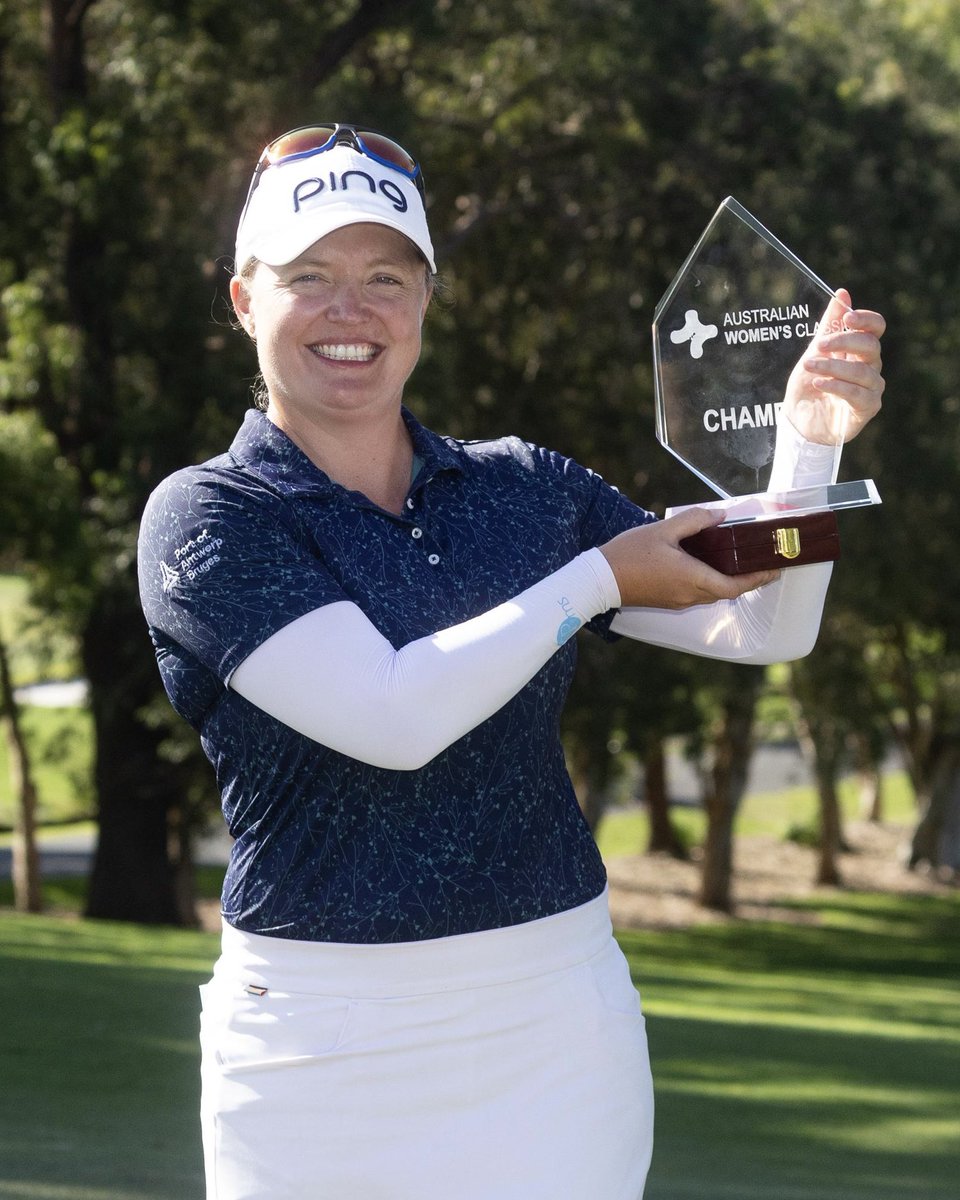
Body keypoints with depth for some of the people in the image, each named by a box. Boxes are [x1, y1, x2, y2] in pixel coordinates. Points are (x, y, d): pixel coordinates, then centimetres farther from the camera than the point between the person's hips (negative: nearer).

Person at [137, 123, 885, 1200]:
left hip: (558, 1028, 4)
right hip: (323, 1056, -3)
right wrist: (600, 577, -11)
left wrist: (810, 429, -6)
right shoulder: (204, 518, -5)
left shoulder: (525, 489, 10)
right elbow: (394, 716, -18)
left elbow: (762, 626, 8)